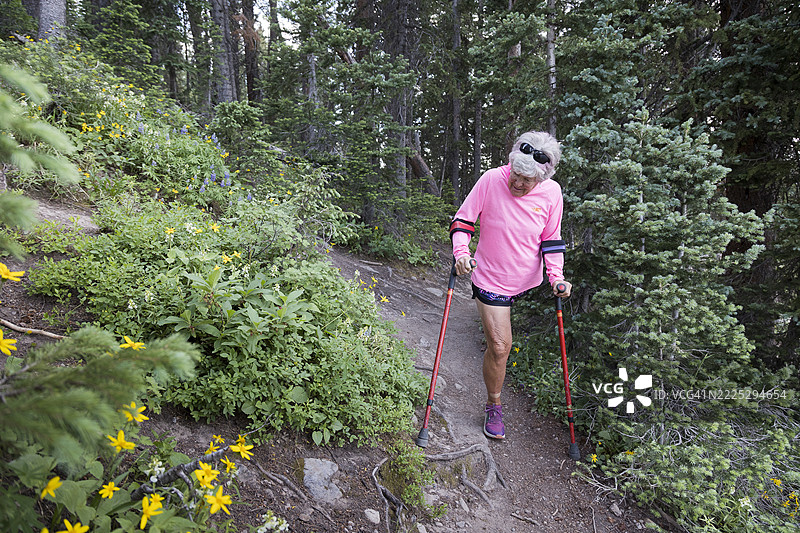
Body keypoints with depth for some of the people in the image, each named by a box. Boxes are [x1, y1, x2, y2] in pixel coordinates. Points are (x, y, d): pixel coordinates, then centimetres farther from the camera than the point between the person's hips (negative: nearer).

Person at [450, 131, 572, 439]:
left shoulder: (551, 193, -11)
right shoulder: (491, 180, -19)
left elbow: (551, 240, 0)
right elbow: (463, 219, -8)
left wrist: (556, 276, -13)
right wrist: (461, 251, -25)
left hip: (529, 281, 3)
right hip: (491, 280, -3)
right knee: (499, 346, -4)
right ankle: (493, 405, 17)